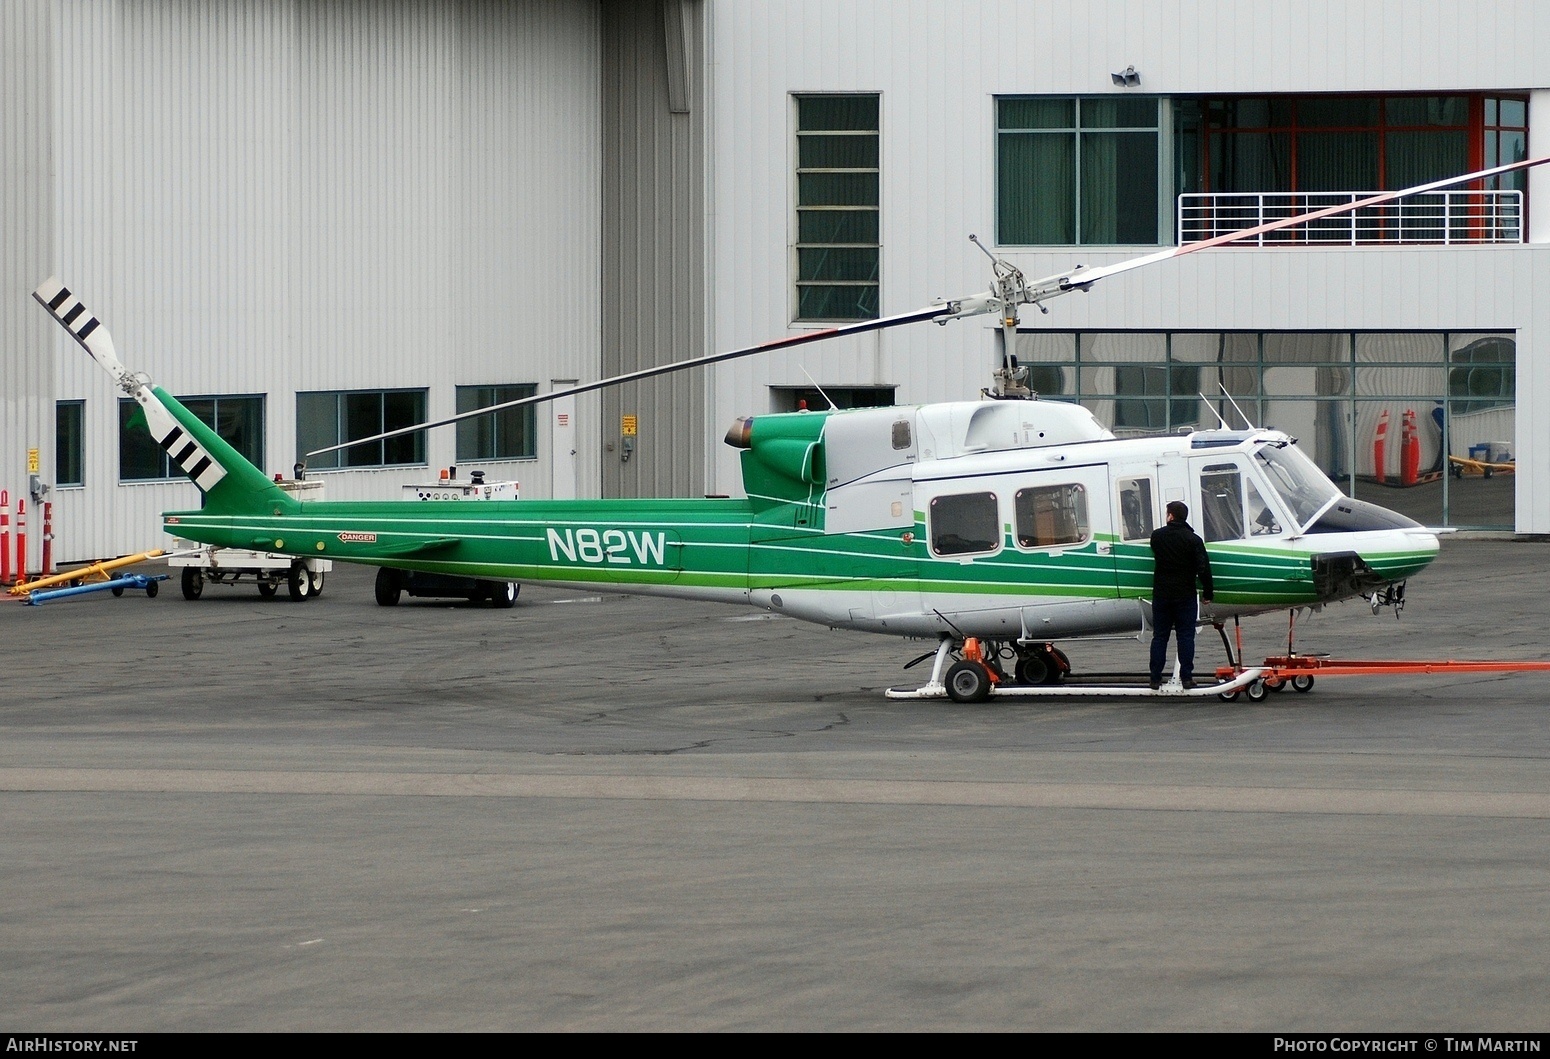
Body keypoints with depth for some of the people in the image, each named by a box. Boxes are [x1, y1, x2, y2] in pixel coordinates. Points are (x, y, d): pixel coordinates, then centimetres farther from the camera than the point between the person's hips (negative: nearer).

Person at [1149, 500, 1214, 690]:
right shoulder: (1193, 539, -9)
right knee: (1186, 636, 4)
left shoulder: (1157, 536, 1)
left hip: (1161, 594, 2)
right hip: (1185, 595, -2)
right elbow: (1203, 568, -12)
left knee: (1159, 637, 8)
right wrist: (1207, 592, -1)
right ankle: (1186, 677, 1)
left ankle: (1155, 678, 7)